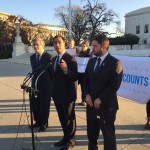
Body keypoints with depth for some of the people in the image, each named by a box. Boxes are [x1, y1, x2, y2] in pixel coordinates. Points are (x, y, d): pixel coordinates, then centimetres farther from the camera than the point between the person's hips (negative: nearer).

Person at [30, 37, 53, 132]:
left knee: (44, 106, 7)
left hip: (45, 86, -5)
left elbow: (52, 72, -9)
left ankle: (44, 123, 24)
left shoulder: (48, 57, -10)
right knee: (35, 105, 12)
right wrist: (34, 81, 11)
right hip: (35, 85, 6)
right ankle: (38, 121, 33)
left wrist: (52, 86, -9)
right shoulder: (32, 57, 9)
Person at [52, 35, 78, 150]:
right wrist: (53, 90, 15)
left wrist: (66, 70, -41)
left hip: (67, 94, -8)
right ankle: (66, 137, 37)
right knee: (62, 118, 20)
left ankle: (71, 140, 26)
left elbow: (76, 77, -24)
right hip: (57, 94, 8)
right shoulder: (54, 59, 10)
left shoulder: (71, 59, -16)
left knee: (69, 118, 9)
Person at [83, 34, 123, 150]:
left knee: (108, 134, 10)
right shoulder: (91, 61, 10)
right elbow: (86, 80, 11)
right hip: (91, 103, 6)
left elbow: (114, 85, -17)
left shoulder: (115, 62, -11)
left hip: (106, 105, -6)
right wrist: (87, 95, -4)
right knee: (91, 132, 19)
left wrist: (100, 99, -16)